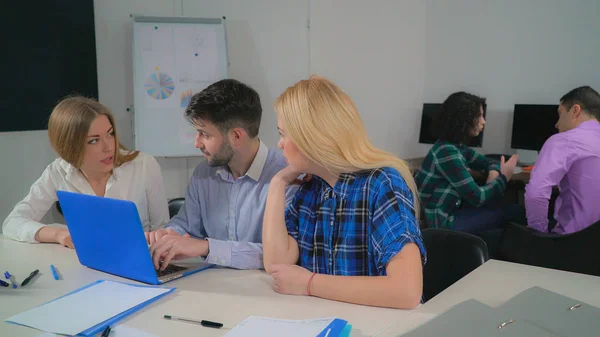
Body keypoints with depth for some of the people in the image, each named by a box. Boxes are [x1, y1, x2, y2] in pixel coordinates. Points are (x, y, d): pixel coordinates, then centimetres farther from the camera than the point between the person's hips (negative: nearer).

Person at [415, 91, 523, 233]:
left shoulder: (458, 146, 7)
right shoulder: (447, 152, -21)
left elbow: (489, 163, 22)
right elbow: (477, 197, -20)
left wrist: (493, 174, -2)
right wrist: (503, 177, -6)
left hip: (451, 210, 9)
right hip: (441, 222, -9)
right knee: (514, 212, -5)